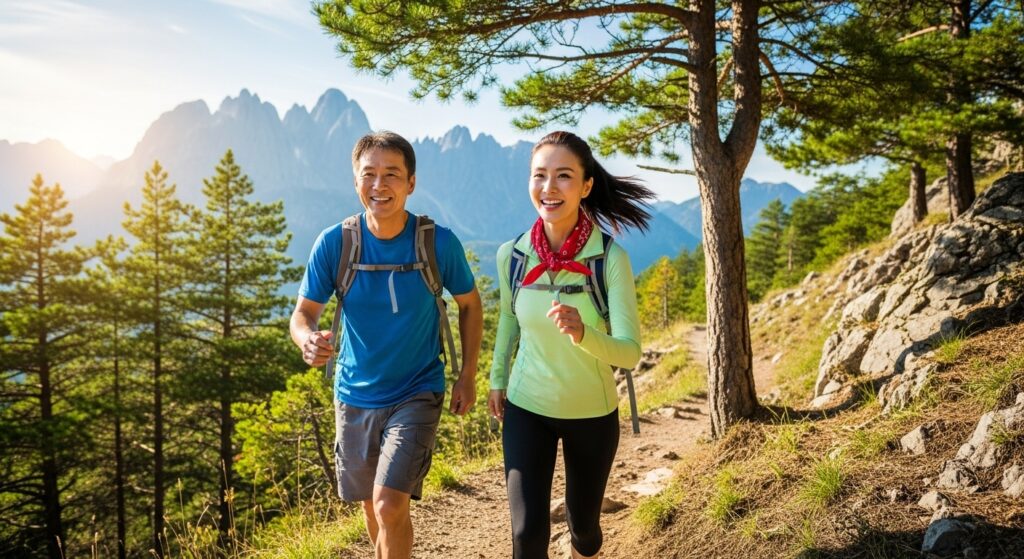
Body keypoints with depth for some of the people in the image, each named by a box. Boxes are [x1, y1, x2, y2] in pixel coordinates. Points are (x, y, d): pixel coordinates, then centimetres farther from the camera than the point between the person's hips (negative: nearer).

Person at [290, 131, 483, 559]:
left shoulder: (440, 243, -15)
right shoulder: (333, 243, -12)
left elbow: (469, 304, 1)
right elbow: (303, 313, -7)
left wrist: (467, 376, -2)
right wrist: (308, 340, -31)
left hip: (417, 394, -2)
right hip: (355, 395, 3)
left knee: (389, 503, -15)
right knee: (370, 503, 18)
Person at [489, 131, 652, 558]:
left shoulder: (610, 257, -20)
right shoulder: (511, 255, -11)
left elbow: (630, 352, -23)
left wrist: (582, 334, -42)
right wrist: (497, 378, 14)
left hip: (593, 414, -1)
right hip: (526, 409, 1)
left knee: (583, 522, 18)